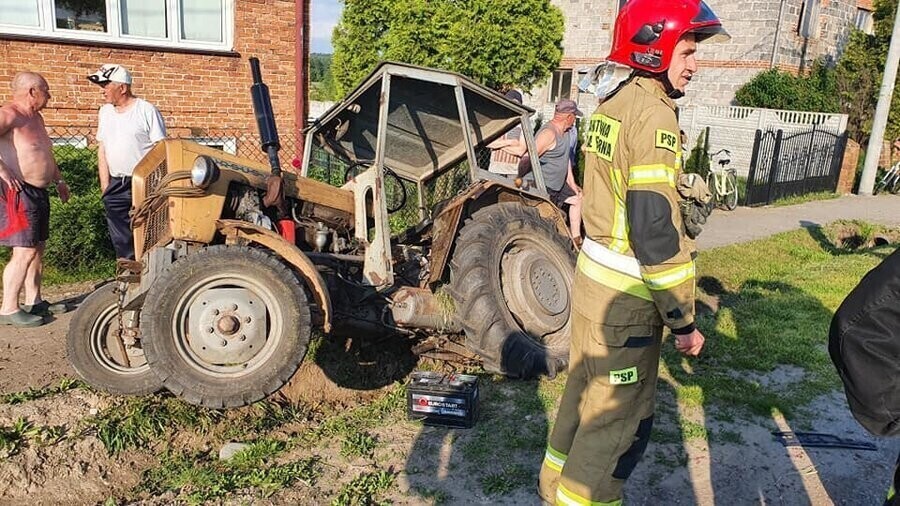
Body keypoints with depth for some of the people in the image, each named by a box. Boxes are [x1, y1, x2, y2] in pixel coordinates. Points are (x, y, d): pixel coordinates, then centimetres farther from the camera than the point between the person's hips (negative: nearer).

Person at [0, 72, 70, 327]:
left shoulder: (36, 118, 17)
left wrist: (59, 180, 28)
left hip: (38, 192, 10)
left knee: (38, 248, 14)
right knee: (24, 252, -11)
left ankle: (34, 301, 24)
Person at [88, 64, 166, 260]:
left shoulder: (147, 110, -5)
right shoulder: (105, 112, 13)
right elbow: (102, 150, 15)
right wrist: (105, 187, 7)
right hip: (116, 185, 6)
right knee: (121, 240, 10)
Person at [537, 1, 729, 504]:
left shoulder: (610, 104, 9)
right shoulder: (653, 113, -19)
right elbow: (655, 230, -24)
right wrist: (683, 317, -16)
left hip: (592, 274, 9)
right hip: (626, 294, -9)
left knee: (584, 388, 23)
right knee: (620, 416, 6)